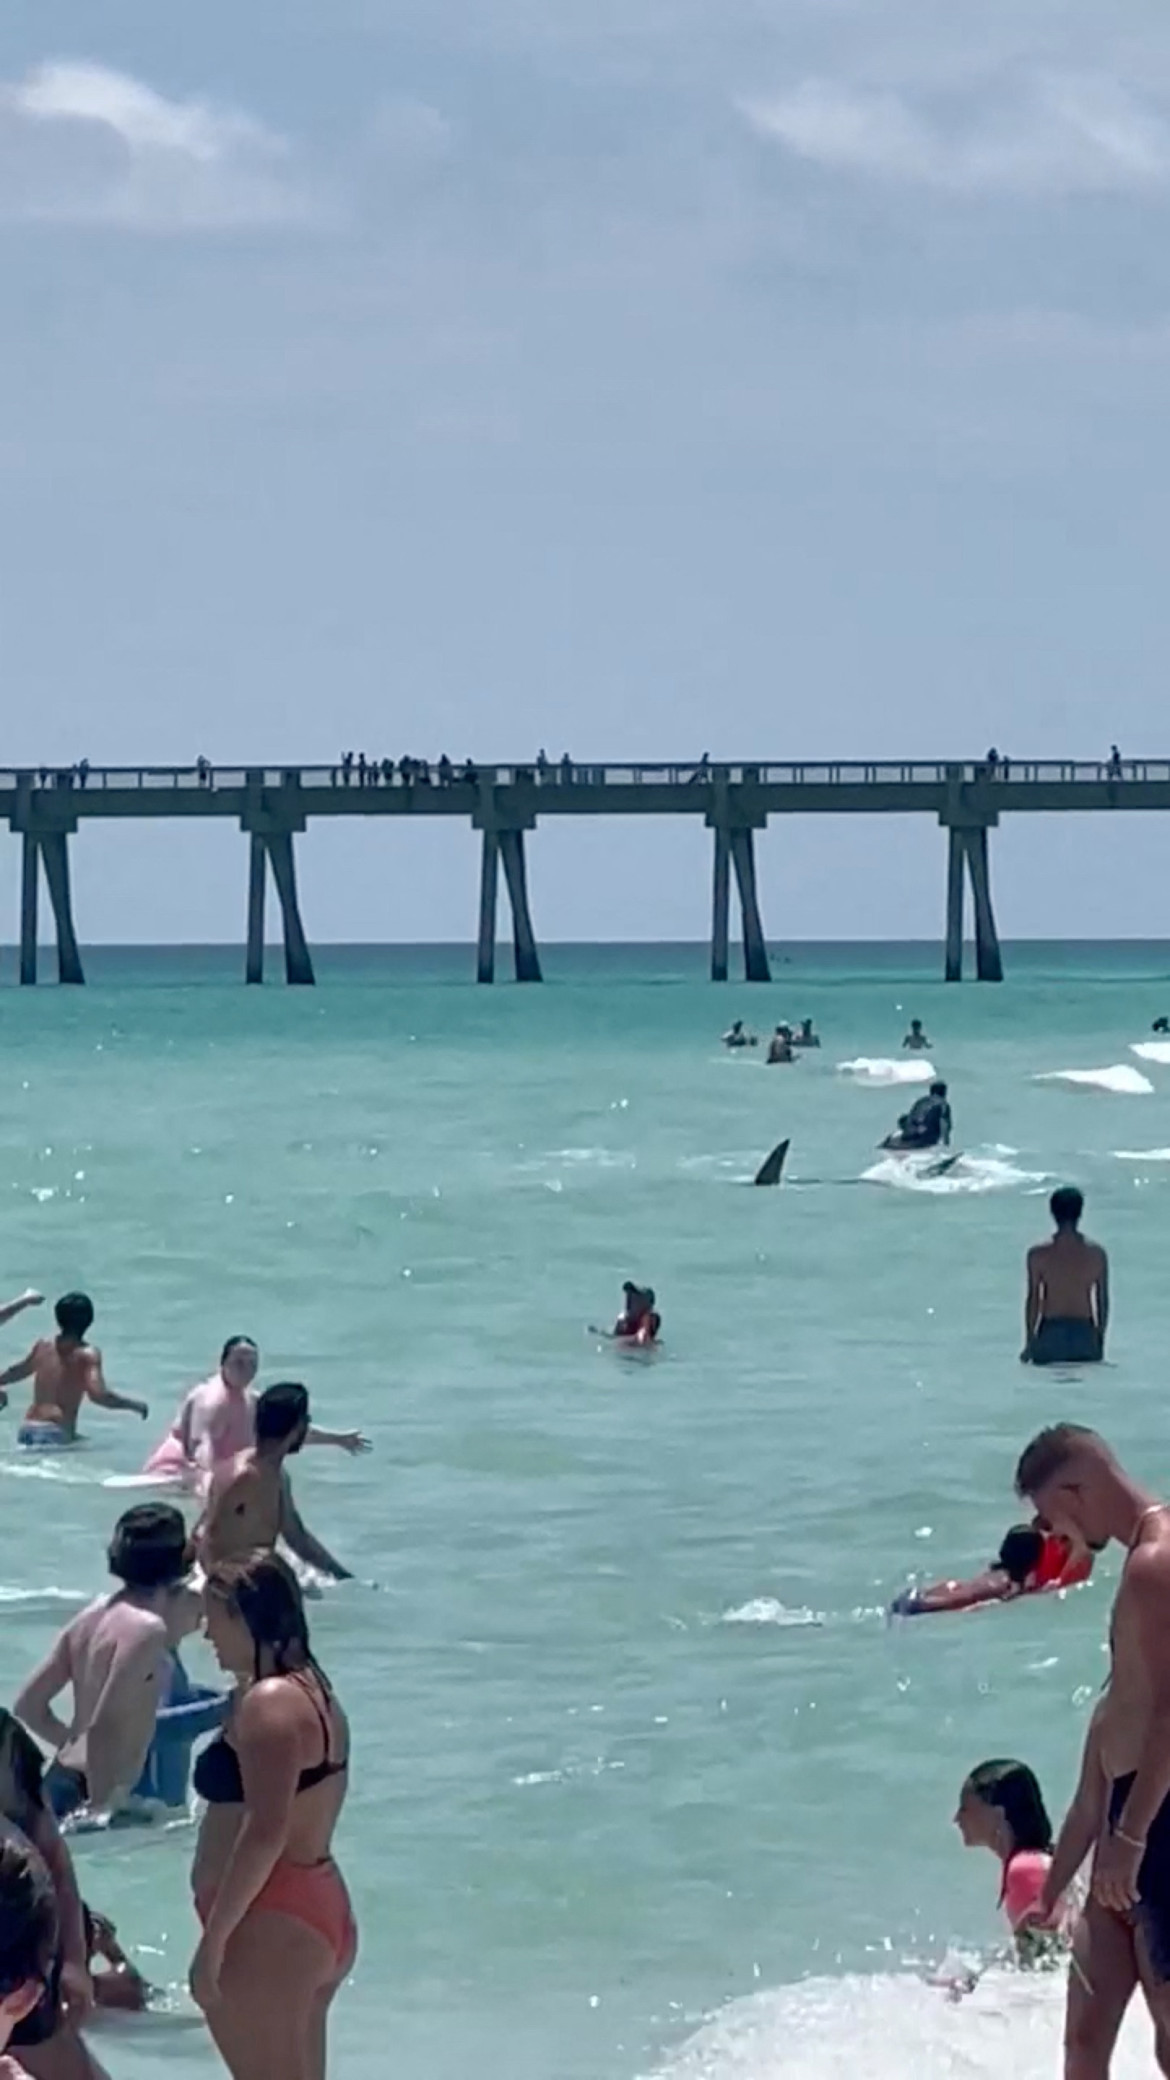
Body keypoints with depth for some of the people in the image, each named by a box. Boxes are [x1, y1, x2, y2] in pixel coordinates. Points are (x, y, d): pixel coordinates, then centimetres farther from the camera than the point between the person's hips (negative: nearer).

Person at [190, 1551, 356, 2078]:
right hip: (319, 1911, 11)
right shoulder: (312, 1692, 16)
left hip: (271, 1923, -11)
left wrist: (213, 1939, -22)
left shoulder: (268, 1702, -16)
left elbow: (266, 1832, -23)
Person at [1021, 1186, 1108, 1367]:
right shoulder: (1096, 1253, -2)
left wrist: (1029, 1344, 6)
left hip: (1051, 1337, -2)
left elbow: (1033, 1301, -3)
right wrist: (1100, 1341, 16)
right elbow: (1102, 1301, 4)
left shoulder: (1038, 1255, -7)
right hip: (1085, 1336, 2)